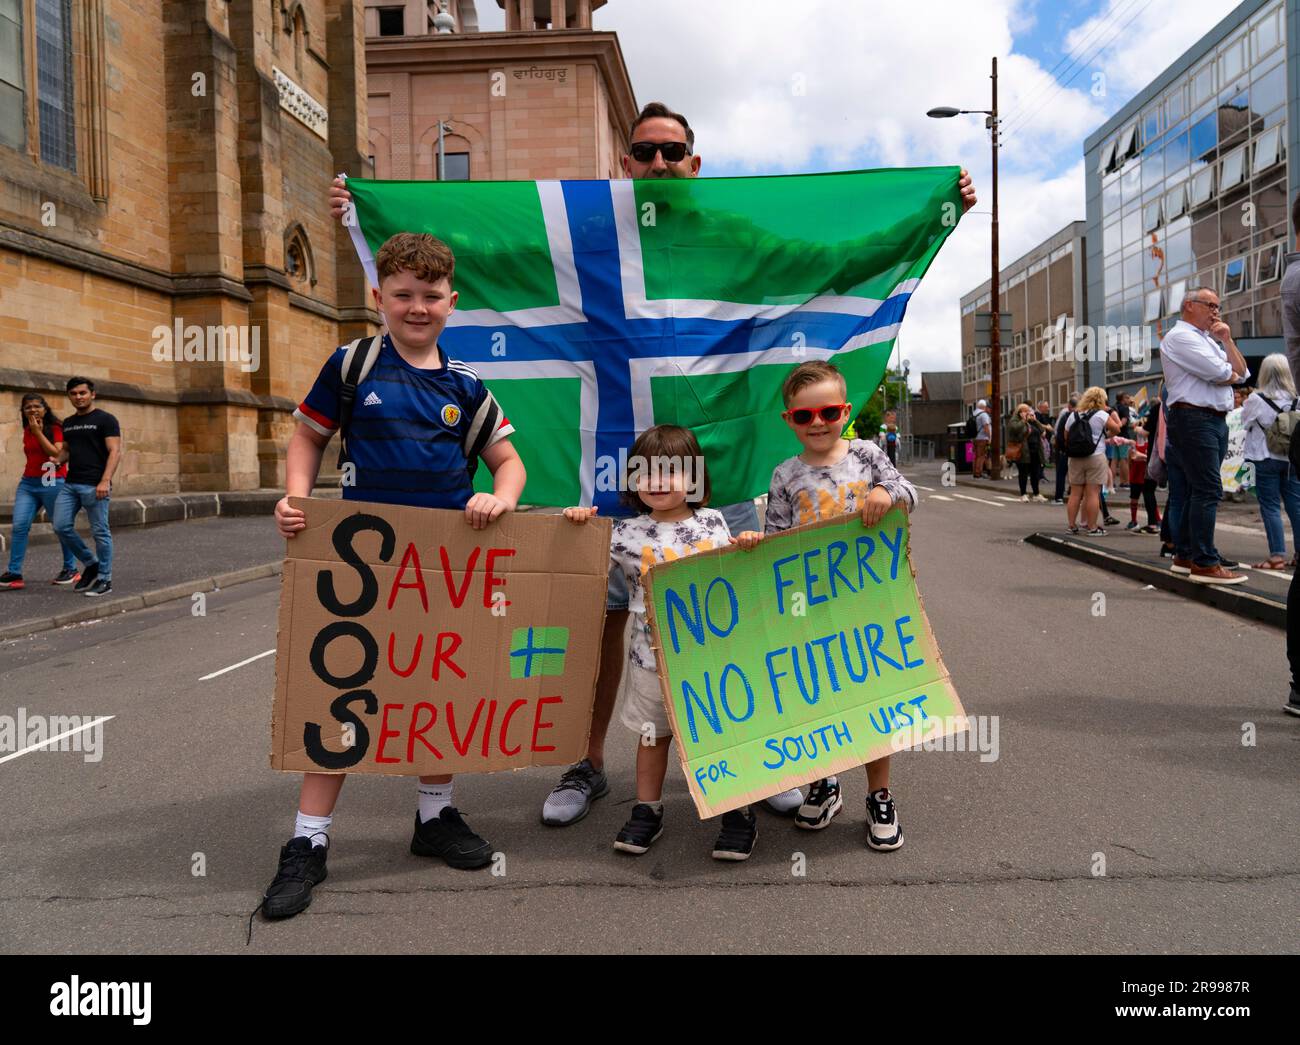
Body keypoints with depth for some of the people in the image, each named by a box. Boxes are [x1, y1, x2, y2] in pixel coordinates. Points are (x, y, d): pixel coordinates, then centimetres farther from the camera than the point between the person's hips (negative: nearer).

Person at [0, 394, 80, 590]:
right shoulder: (27, 431, 13)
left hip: (53, 482, -5)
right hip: (28, 483, 5)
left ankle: (71, 570, 16)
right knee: (19, 525, -8)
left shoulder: (55, 428, -3)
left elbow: (56, 453, -16)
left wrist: (38, 431, -16)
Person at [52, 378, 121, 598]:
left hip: (94, 486, -7)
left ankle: (104, 580, 7)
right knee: (61, 526, 2)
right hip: (70, 484, 7)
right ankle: (90, 563, 21)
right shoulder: (68, 422, 16)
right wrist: (56, 461, 2)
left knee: (100, 532, -2)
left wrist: (105, 481, -22)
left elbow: (115, 451, -11)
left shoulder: (105, 419, -4)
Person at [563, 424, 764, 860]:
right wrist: (579, 525, -11)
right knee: (652, 734, 15)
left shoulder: (713, 524, 0)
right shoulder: (626, 533, -2)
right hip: (652, 656, 1)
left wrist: (747, 548, -11)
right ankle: (647, 811, 31)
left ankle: (738, 813, 24)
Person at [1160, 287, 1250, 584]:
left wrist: (1227, 341, 9)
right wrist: (1232, 374, 7)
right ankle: (1204, 563, -12)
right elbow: (1219, 374, -15)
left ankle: (1184, 555, 16)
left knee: (1192, 491, 11)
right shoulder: (1180, 337, -5)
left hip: (1216, 421, 9)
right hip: (1194, 418, -9)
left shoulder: (1209, 340, 24)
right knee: (1208, 490, -13)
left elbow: (1242, 373, 17)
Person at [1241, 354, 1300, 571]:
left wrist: (1246, 405, 13)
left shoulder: (1256, 399, -12)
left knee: (1270, 507, 0)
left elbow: (1245, 422, 0)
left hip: (1266, 460, -4)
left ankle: (1277, 555, -3)